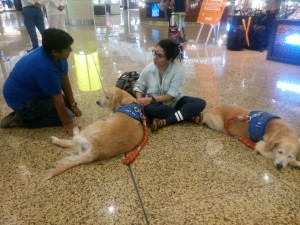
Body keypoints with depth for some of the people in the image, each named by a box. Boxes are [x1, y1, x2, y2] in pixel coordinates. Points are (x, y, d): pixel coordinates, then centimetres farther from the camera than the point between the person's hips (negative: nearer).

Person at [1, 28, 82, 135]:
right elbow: (58, 99, -28)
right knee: (67, 114, -11)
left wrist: (73, 104, 0)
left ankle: (25, 113, 15)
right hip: (21, 99, -9)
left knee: (66, 104, 11)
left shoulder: (57, 56, -11)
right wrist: (67, 123, -18)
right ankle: (20, 119, -2)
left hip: (34, 90, 9)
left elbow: (65, 80, -1)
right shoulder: (45, 68, -36)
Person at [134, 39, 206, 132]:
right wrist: (139, 100, -21)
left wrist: (151, 99, -30)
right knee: (148, 108, -36)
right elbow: (138, 87, 0)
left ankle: (164, 121, -33)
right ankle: (190, 115, -24)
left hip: (174, 101, 0)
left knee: (200, 103, -23)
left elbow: (171, 95, -22)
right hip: (156, 104, 1)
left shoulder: (178, 69, -18)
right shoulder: (148, 69, -10)